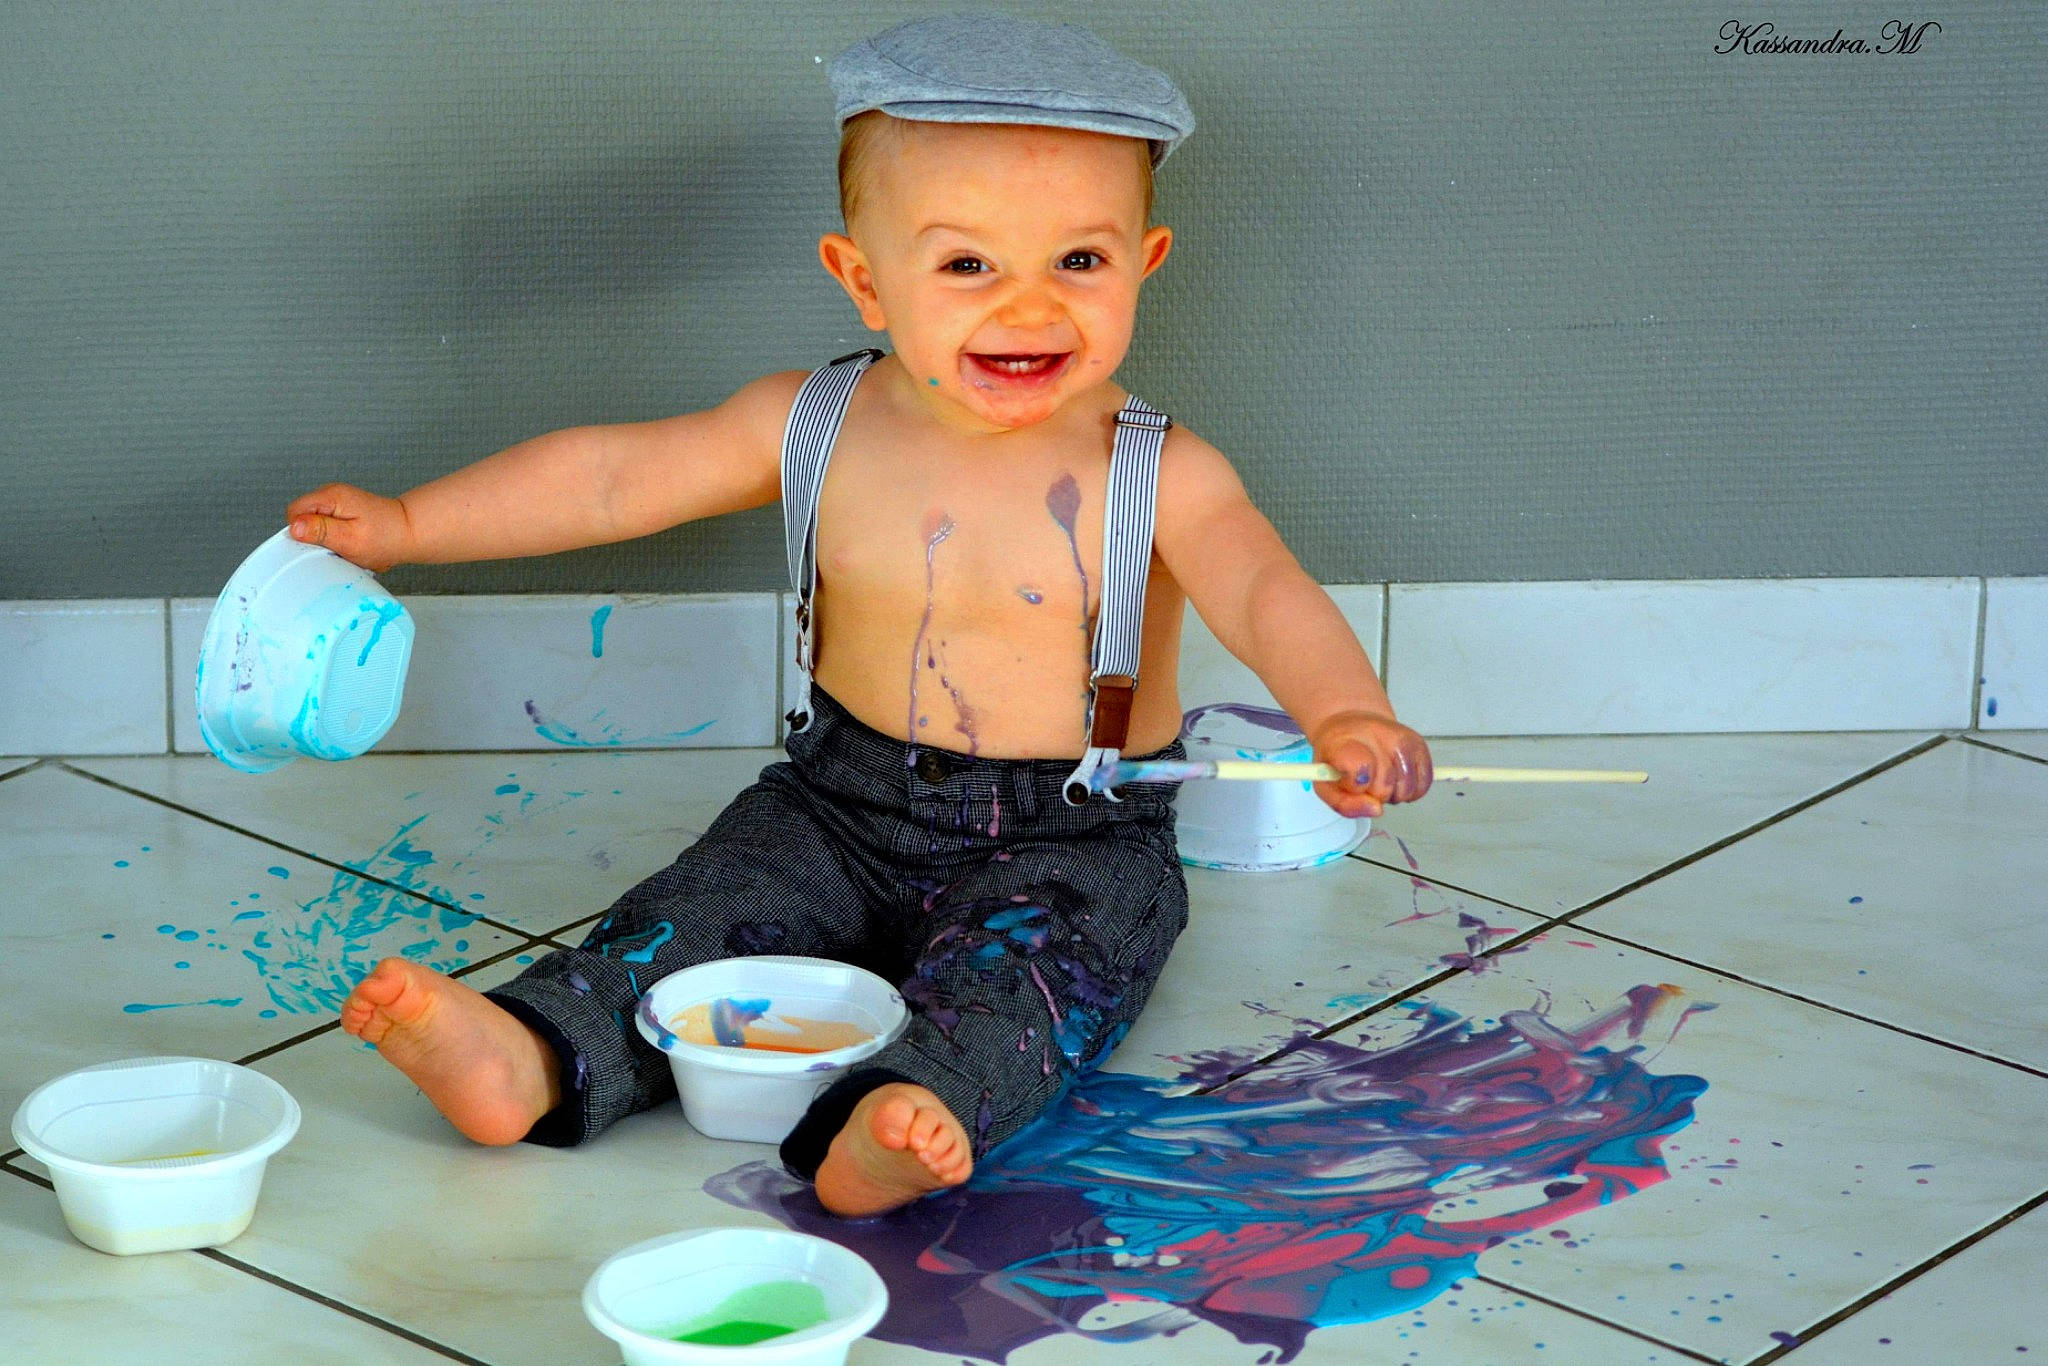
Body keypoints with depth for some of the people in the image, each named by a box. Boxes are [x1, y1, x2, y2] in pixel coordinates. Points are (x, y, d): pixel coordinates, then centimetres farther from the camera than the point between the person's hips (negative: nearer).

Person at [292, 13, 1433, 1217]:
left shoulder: (1159, 476, -11)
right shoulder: (815, 431, -2)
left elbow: (1265, 594, -26)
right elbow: (616, 475, 4)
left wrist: (1343, 713, -48)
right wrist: (407, 524, 3)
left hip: (1072, 835, -3)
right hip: (847, 808, 4)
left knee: (1035, 947, -31)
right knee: (718, 903, -18)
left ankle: (906, 1120, -54)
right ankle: (539, 1059, -34)